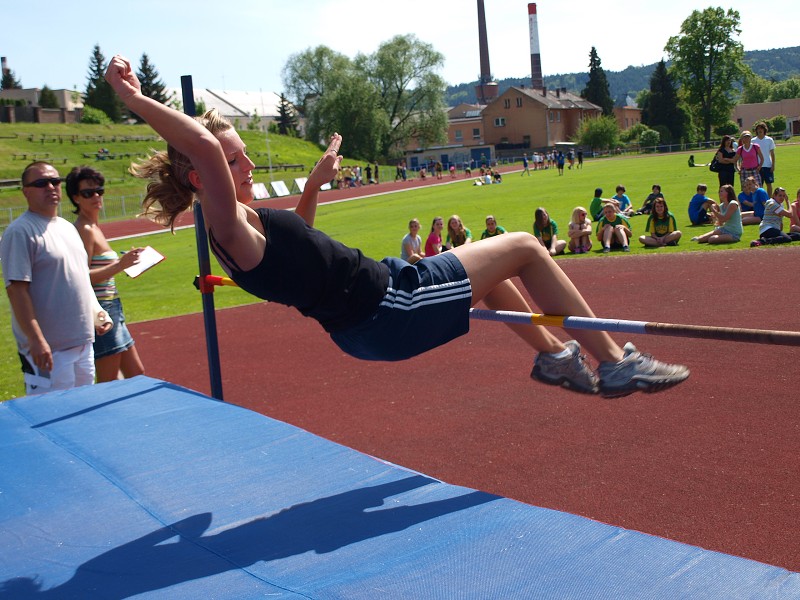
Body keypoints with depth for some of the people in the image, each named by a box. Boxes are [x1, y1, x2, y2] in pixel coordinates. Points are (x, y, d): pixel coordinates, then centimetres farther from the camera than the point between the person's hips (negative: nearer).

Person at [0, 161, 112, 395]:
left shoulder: (67, 227, 15)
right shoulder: (20, 231, -12)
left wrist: (97, 313, 15)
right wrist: (36, 340, -24)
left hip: (83, 341, 8)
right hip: (48, 349, -8)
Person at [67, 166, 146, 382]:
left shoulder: (93, 227, 14)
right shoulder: (84, 229, -14)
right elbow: (83, 277, -22)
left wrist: (123, 262, 19)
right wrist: (120, 265, -27)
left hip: (112, 308, 10)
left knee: (136, 374, 16)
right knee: (108, 385, -3)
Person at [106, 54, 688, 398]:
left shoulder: (239, 226, 9)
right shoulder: (231, 229, -21)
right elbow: (203, 148, -39)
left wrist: (315, 183, 20)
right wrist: (134, 100, -41)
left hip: (377, 291, 11)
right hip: (386, 312, -10)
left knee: (491, 264, 28)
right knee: (522, 247, -3)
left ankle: (553, 354, 39)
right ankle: (616, 362, 5)